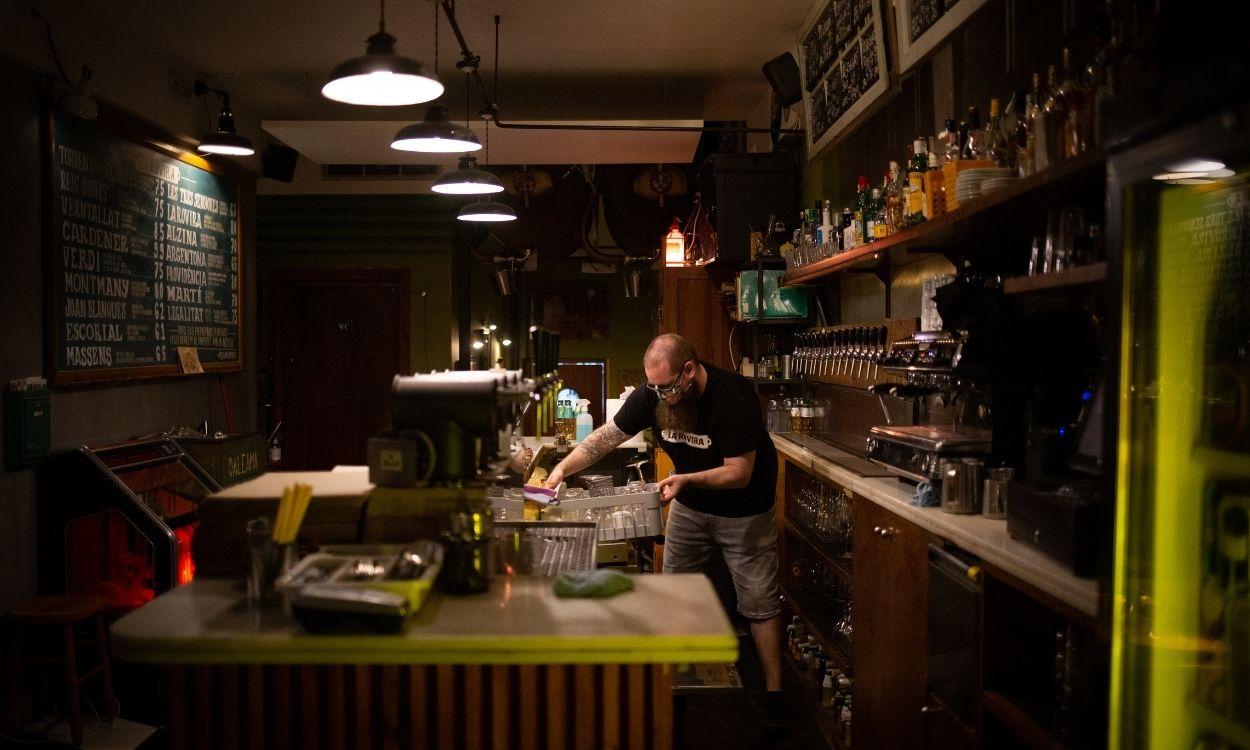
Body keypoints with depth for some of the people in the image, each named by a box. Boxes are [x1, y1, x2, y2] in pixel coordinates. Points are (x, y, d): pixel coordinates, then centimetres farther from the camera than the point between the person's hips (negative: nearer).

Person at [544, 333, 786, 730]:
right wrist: (563, 467, -23)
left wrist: (687, 479, -37)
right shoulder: (653, 395, -15)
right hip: (690, 505, 5)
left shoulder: (733, 396, -30)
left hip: (744, 511, -5)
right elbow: (605, 437, -10)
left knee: (759, 603, 2)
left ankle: (773, 694, 13)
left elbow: (739, 473, -26)